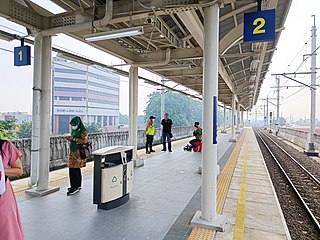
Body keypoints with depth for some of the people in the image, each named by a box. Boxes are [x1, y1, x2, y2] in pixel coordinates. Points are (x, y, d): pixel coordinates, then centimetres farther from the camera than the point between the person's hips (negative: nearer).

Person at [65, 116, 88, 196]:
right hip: (73, 152, 8)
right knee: (76, 169, 14)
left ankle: (74, 187, -1)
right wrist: (70, 138, 3)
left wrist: (73, 139, -20)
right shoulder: (74, 130, 15)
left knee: (73, 170, -9)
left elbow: (84, 141, -19)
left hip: (78, 153, -8)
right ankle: (78, 186, 24)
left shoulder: (83, 131, -11)